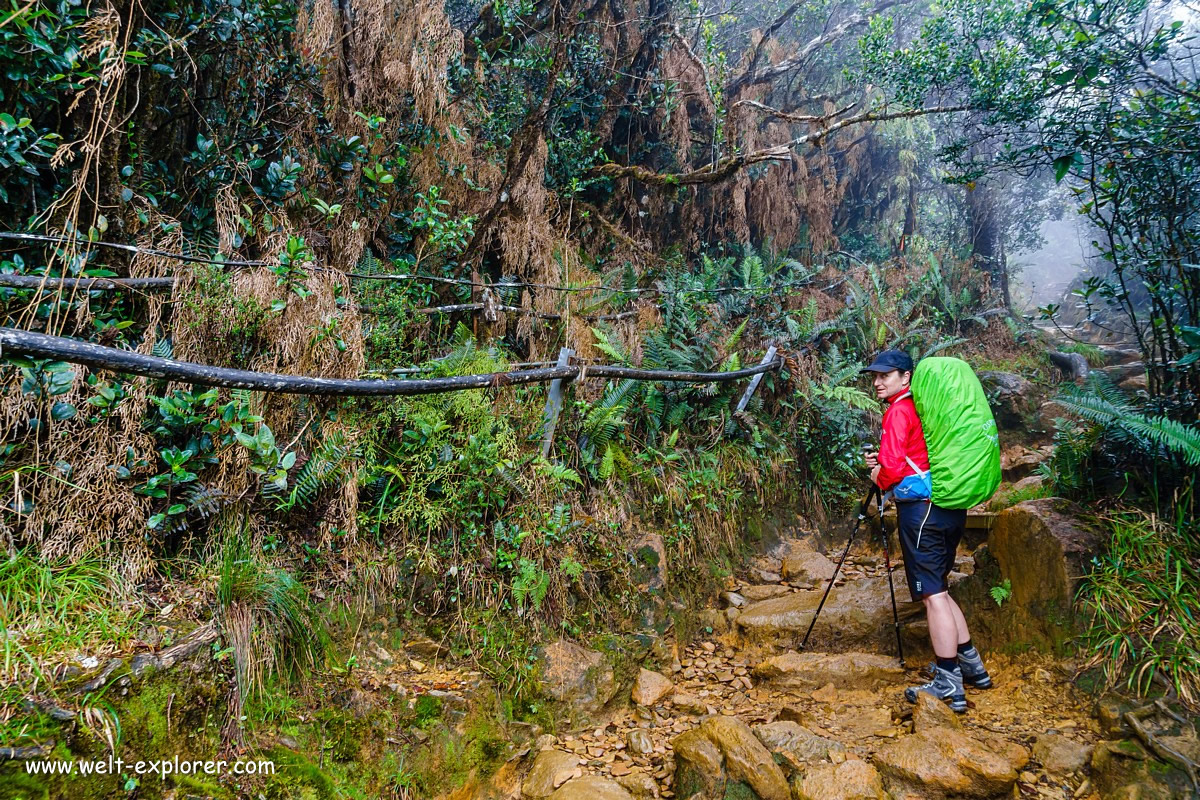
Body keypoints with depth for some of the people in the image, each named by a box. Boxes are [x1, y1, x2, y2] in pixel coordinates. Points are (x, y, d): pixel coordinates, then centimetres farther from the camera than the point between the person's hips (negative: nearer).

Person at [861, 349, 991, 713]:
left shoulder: (900, 410, -10)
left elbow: (891, 465, -19)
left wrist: (880, 479, 2)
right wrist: (882, 464, 15)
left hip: (921, 508, -9)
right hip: (950, 507, 9)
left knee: (933, 594, -6)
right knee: (937, 588, 19)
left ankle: (949, 686, -3)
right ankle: (971, 665, 25)